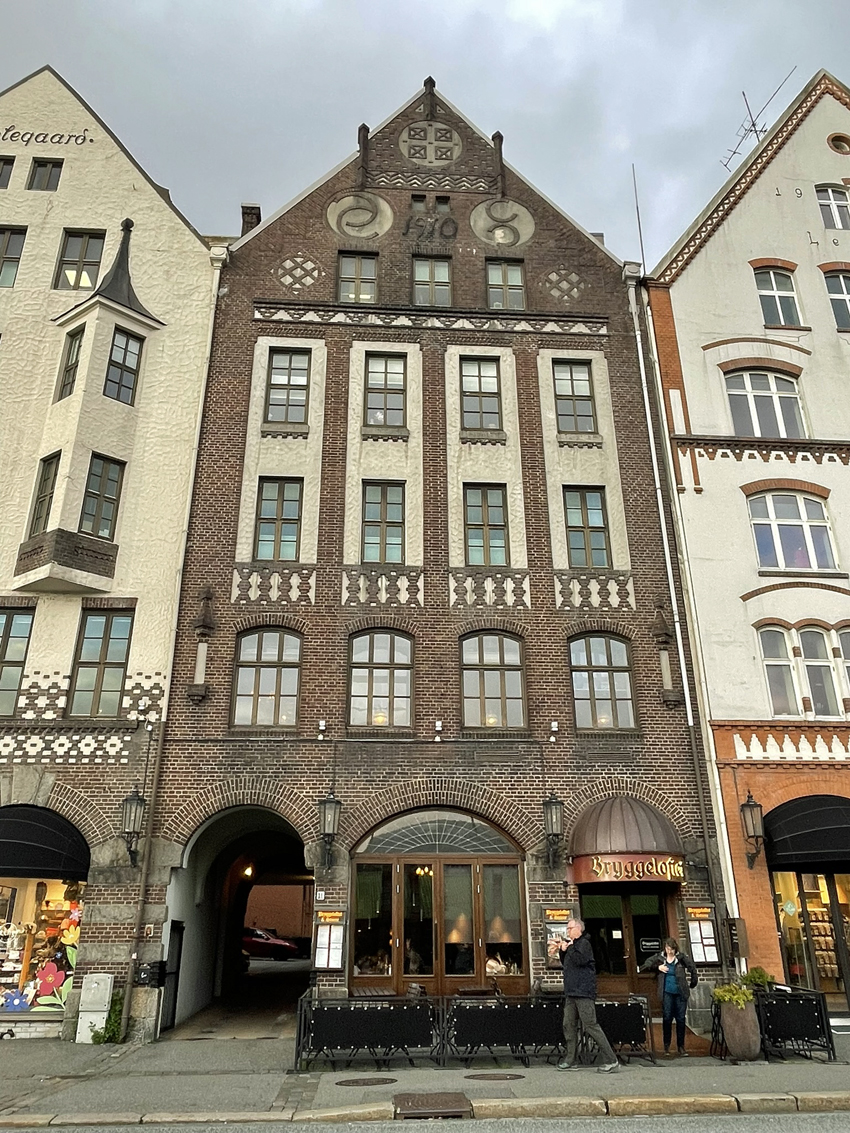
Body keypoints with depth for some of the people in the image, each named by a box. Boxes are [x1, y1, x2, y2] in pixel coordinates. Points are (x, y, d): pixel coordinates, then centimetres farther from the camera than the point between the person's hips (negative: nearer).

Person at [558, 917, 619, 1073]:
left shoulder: (584, 943, -8)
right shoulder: (573, 944, 19)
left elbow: (580, 960, -24)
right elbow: (566, 963, 25)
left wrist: (569, 948, -11)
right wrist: (562, 951, 8)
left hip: (583, 992, -10)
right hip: (571, 993, 10)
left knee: (590, 1026, -10)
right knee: (569, 1025, 9)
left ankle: (611, 1061, -5)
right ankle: (571, 1060, 15)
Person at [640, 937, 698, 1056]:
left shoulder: (681, 958, -1)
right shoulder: (659, 958, 1)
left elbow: (692, 970, 2)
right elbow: (643, 967, 2)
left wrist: (692, 983, 4)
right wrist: (657, 967, -9)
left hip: (681, 993, 0)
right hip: (667, 993, 0)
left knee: (681, 1019, 4)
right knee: (667, 1018, 1)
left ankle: (681, 1046, 15)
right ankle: (666, 1046, 14)